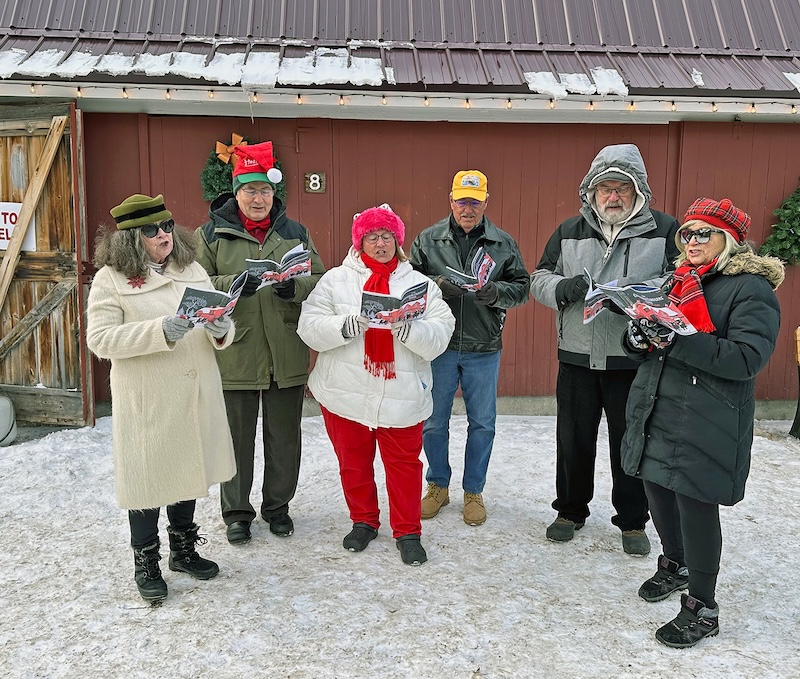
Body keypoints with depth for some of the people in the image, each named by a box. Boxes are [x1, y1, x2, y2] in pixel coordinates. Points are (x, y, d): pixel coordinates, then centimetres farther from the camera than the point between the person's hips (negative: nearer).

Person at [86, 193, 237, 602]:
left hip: (196, 396, 5)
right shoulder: (110, 279, -6)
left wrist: (220, 330, -15)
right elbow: (99, 339, -15)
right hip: (146, 401, -5)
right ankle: (146, 564, 27)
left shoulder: (193, 270, 8)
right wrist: (161, 331, -27)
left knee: (189, 470, 18)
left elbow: (218, 331, 10)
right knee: (148, 477, 6)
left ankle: (183, 549, 38)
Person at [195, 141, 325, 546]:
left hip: (287, 356, 2)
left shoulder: (295, 232, 7)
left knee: (284, 436, 14)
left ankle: (278, 506, 33)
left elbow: (321, 281, 4)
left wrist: (295, 287, -17)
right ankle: (236, 513, 29)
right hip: (234, 356, -2)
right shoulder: (211, 233, 1)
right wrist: (232, 284, -23)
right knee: (237, 438, 11)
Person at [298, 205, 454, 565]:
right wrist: (350, 324, -22)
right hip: (345, 394, 1)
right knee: (353, 462, 14)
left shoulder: (419, 284, 4)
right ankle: (363, 521, 35)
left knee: (404, 463, 7)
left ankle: (407, 532, 24)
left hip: (401, 397, 0)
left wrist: (406, 327, -24)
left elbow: (439, 337, -6)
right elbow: (310, 329, -7)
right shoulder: (335, 280, 3)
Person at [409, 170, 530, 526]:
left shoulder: (504, 243, 2)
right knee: (434, 422, 10)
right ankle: (438, 486, 30)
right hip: (438, 346, 0)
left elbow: (521, 287, 4)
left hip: (484, 349, 0)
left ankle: (473, 491, 27)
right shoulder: (428, 240, 1)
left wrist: (495, 291, -17)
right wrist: (436, 284, -17)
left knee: (482, 423, 9)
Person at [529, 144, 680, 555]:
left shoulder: (664, 230, 0)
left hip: (635, 362, -2)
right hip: (576, 357, 2)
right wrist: (564, 287, -15)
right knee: (573, 440, 13)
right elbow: (540, 279, 8)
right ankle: (571, 511, 33)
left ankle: (633, 521, 29)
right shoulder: (570, 231, 8)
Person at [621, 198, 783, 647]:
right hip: (655, 412, 7)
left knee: (696, 505, -2)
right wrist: (638, 338, -7)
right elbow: (647, 348, 17)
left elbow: (748, 358, -20)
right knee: (659, 492, 16)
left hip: (705, 424, -7)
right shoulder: (676, 280, 15)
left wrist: (678, 341, -28)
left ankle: (702, 609, 14)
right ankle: (675, 567, 41)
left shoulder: (751, 289, -8)